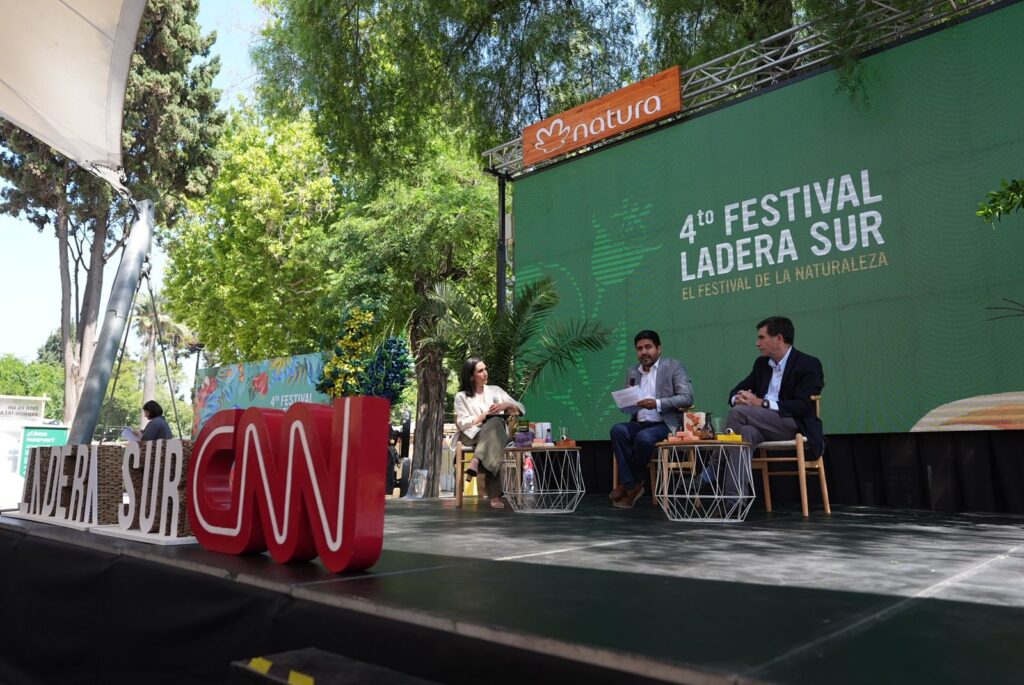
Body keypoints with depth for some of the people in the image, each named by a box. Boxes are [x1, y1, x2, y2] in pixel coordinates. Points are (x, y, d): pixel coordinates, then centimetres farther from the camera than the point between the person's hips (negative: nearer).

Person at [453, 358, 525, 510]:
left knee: (495, 422, -36)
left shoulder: (495, 390, 20)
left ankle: (476, 462, -49)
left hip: (498, 434, 3)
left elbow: (521, 409, 16)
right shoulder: (461, 397, 11)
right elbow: (462, 424, -2)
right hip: (474, 436, -2)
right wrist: (485, 415, -9)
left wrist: (507, 405, -5)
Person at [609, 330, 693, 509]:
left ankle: (629, 483, -11)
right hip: (638, 424, 5)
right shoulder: (632, 371, 18)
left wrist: (657, 403, -21)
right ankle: (631, 485, -23)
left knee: (643, 437, -35)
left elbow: (687, 398, -8)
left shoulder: (674, 366, 2)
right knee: (618, 429, -28)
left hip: (664, 424, -4)